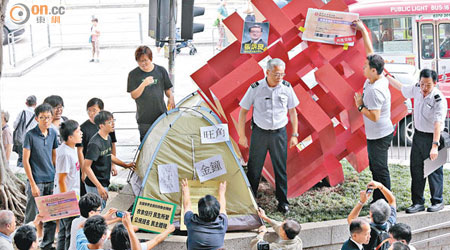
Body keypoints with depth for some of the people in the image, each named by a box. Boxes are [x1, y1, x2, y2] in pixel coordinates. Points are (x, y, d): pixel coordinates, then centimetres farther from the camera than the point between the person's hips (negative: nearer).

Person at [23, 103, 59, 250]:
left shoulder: (53, 133, 6)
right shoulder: (30, 135, -10)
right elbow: (25, 160, -10)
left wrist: (56, 176, 12)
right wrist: (33, 184, -13)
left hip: (51, 181, 5)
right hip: (36, 181, -5)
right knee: (31, 217, 0)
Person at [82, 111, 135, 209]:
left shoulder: (108, 138, 6)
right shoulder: (95, 144, -23)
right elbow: (86, 167, -24)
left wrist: (126, 165, 26)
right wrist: (99, 187, -26)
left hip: (104, 183, 9)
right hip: (95, 186, -9)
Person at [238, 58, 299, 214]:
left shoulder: (286, 87, -4)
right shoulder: (256, 88, -10)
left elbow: (292, 111, 8)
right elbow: (243, 111, -1)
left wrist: (294, 134, 6)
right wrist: (242, 135, -1)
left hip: (279, 133, 1)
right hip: (260, 133, -1)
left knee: (281, 168, 6)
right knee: (254, 168, 5)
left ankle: (283, 201, 19)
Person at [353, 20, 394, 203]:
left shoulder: (374, 91, -27)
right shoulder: (377, 78, 0)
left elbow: (374, 117, -28)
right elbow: (370, 51, 9)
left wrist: (360, 106, -17)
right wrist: (362, 30, 10)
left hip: (379, 136, -10)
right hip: (376, 134, 10)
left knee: (380, 170, -2)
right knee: (375, 168, 18)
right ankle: (377, 201, 27)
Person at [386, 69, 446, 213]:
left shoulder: (439, 100, -22)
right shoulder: (416, 90, -2)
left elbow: (438, 124, -30)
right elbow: (401, 87, 20)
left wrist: (435, 145, -37)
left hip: (432, 137, -7)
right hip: (418, 135, 7)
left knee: (434, 171, 2)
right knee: (416, 169, 9)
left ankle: (437, 202, 17)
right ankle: (418, 202, 18)